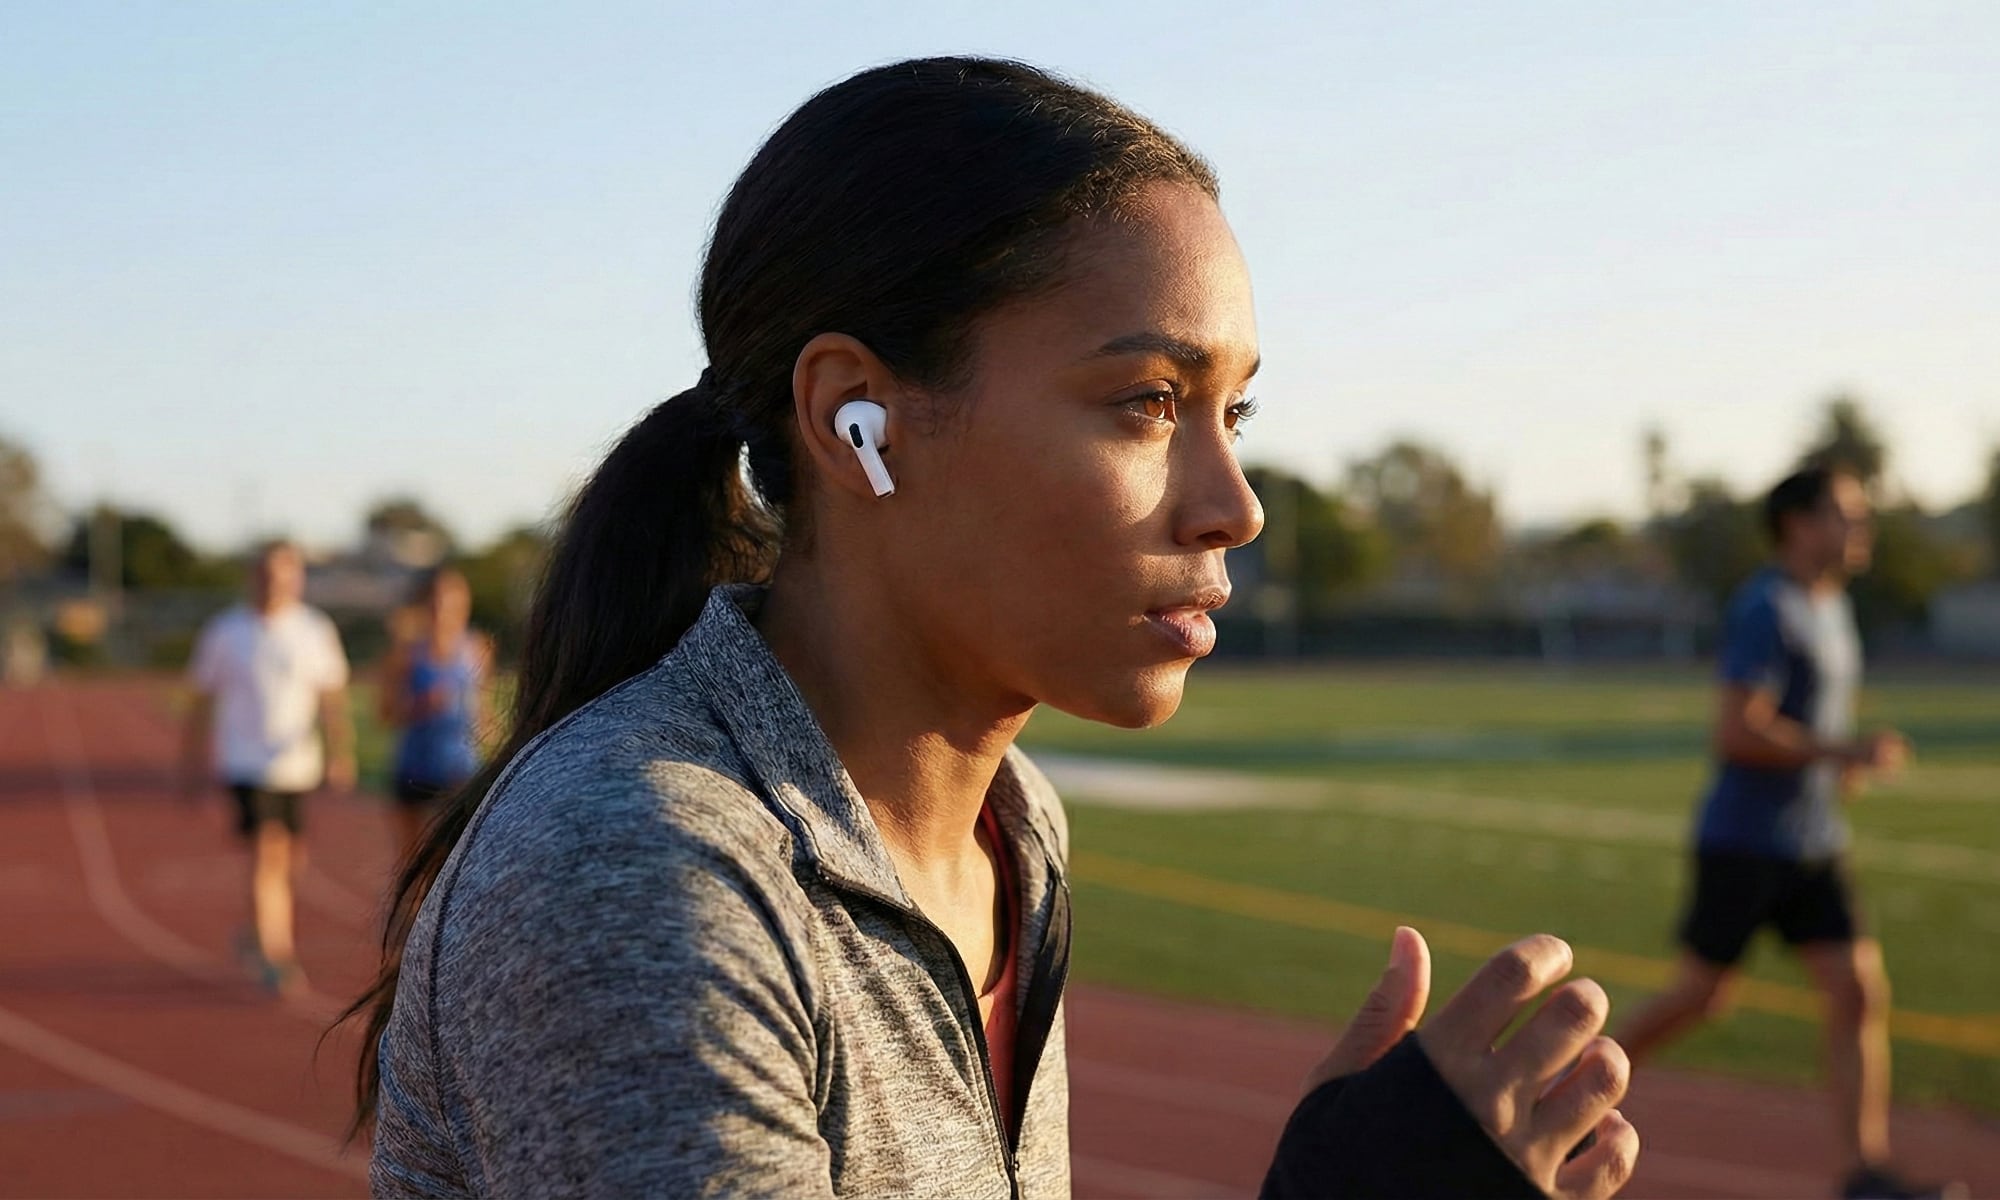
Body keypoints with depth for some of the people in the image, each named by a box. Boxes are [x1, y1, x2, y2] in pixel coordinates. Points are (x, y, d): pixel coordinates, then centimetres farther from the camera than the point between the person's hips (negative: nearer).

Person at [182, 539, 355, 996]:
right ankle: (276, 957, -14)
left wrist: (340, 755, -5)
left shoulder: (316, 629, 3)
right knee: (268, 853, -15)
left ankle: (260, 935, 37)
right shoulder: (224, 632, -1)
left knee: (290, 859, 13)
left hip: (297, 765, 4)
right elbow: (203, 701, 7)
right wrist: (194, 763, 8)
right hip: (245, 764, -3)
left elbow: (332, 698, 6)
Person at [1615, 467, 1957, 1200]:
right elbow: (1736, 732, -22)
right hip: (1743, 840, -8)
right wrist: (1846, 752, -20)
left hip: (1814, 846, 8)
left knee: (1860, 993, -3)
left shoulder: (1832, 609, 14)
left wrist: (1839, 766, 10)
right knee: (1702, 995, 1)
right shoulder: (1766, 610, -14)